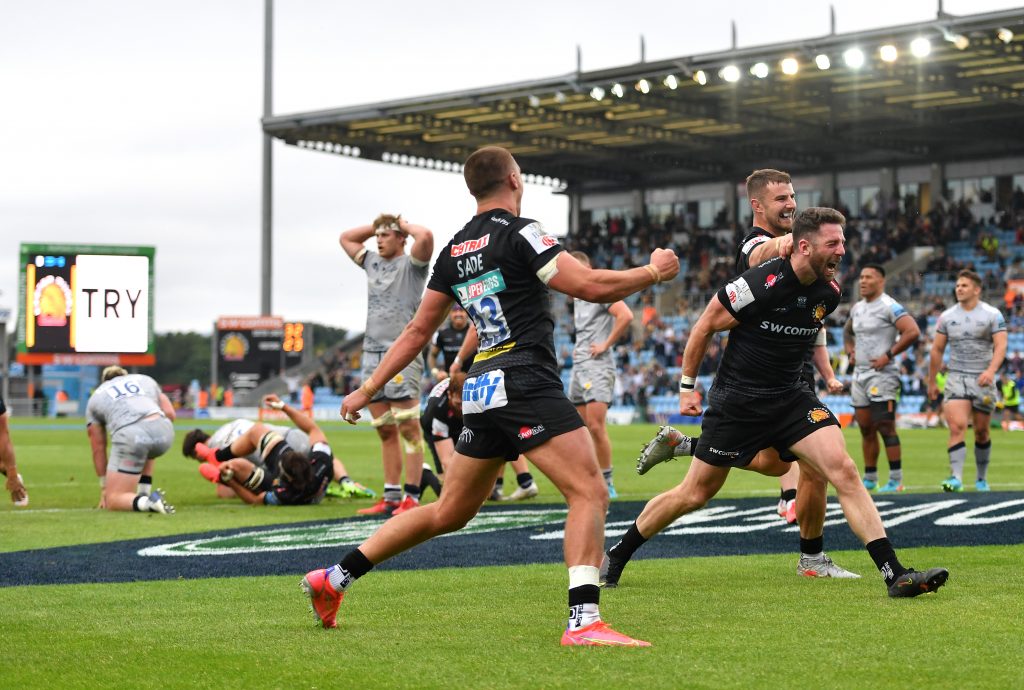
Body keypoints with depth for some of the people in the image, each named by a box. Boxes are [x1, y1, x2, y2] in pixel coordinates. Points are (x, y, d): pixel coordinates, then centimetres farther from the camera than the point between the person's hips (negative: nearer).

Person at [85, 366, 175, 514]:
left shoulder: (95, 397, 29)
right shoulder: (145, 379, 34)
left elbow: (98, 449, 28)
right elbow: (170, 414, 22)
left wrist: (104, 488, 35)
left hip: (130, 435, -3)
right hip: (163, 431, 3)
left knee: (113, 501, 7)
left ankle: (146, 502, -22)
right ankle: (144, 495, 26)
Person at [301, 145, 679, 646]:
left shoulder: (454, 251, 16)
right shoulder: (520, 234, -7)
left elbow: (418, 331, 19)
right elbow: (591, 286, -13)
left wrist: (367, 390, 27)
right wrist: (653, 271, 3)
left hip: (480, 393, 8)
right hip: (525, 383, -8)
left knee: (449, 512, 18)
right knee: (590, 493, -10)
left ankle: (334, 579, 22)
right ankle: (584, 620, -21)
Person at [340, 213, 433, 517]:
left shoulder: (411, 264, 1)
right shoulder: (372, 262, 20)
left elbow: (426, 237, -19)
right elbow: (345, 238, 32)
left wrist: (404, 225, 0)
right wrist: (378, 226, 21)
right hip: (372, 353, 7)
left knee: (408, 428, -9)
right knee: (385, 432, 7)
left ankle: (411, 497, -9)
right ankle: (391, 497, 9)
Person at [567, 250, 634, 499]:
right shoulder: (578, 297, 20)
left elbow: (625, 316, -21)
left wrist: (606, 344, -17)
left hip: (597, 365, -9)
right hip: (578, 365, 9)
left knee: (596, 426, -15)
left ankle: (606, 483, -10)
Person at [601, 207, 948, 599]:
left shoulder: (829, 292, -2)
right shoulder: (761, 285, -21)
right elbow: (704, 327, -8)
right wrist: (687, 385, -2)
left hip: (790, 397, 5)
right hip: (735, 401, -5)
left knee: (844, 470, -14)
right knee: (695, 494, 4)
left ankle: (894, 574, -15)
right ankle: (616, 555, 25)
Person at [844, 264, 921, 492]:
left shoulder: (889, 307, -11)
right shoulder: (857, 308, 14)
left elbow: (912, 332, -22)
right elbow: (847, 332, 34)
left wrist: (888, 355, -19)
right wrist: (850, 351, 15)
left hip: (881, 374, -8)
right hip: (859, 374, 8)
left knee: (885, 427, -10)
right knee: (866, 429, 10)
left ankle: (896, 480, -6)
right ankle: (870, 479, 18)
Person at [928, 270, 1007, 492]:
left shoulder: (992, 315, -1)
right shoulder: (947, 317, 7)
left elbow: (1000, 345, -11)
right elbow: (937, 350, 12)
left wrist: (991, 370, -27)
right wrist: (931, 382, 12)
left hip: (983, 380, -1)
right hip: (956, 378, 1)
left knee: (982, 431, 8)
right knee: (957, 426, -17)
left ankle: (982, 478, 23)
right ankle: (956, 477, -25)